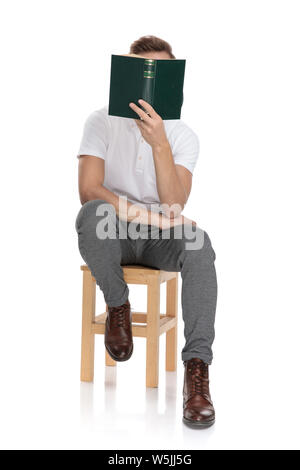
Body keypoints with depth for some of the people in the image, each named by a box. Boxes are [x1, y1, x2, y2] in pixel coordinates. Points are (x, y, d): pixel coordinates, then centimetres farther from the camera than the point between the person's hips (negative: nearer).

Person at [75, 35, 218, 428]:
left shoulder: (183, 135, -1)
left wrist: (159, 144, -30)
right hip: (109, 235, -1)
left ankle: (196, 369, -36)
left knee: (197, 240, -33)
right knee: (92, 213, -36)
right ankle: (118, 305, -10)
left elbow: (173, 206, -17)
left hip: (158, 240, 1)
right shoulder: (102, 122, -4)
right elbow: (89, 190, -18)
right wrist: (150, 216, -29)